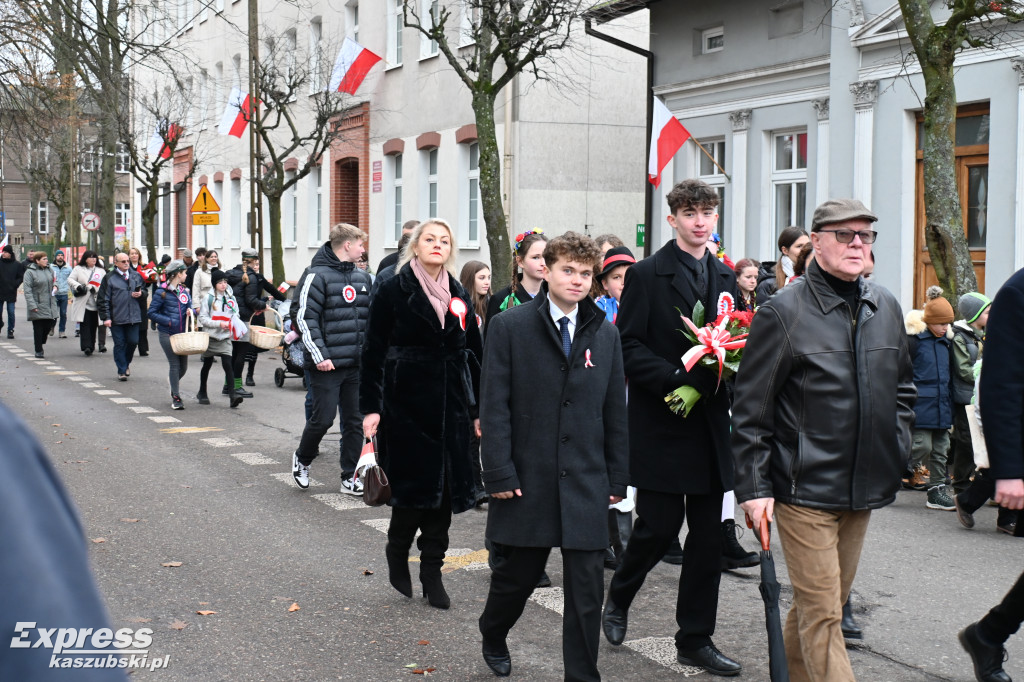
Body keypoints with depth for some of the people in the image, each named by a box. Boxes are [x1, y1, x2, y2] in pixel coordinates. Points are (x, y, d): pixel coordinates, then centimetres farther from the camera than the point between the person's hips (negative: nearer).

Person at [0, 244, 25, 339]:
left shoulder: (17, 265, -2)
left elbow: (21, 277, 4)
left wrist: (14, 285, -8)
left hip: (11, 293, -1)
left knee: (11, 313, 0)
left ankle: (10, 330, 9)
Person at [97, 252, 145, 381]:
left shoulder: (136, 276, 9)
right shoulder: (109, 278, -3)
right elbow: (102, 299, -4)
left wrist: (140, 294, -1)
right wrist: (106, 317, -10)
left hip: (133, 317, 3)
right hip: (116, 318, -3)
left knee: (133, 341, 2)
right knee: (119, 344, 1)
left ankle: (126, 362, 30)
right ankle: (122, 371, 9)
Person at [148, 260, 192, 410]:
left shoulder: (184, 291, 12)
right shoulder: (162, 292, -6)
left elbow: (190, 306, 19)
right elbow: (151, 313, -6)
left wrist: (190, 311, -6)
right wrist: (168, 321, -14)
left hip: (182, 334, 6)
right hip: (167, 334, -5)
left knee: (183, 366, 8)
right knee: (174, 364, -6)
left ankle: (173, 384, 38)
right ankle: (176, 398, 4)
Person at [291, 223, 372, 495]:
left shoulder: (362, 277, 13)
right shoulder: (317, 276, -9)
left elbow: (371, 317, 21)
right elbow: (305, 318, -12)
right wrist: (319, 355, -17)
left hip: (357, 364, 6)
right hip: (327, 365, -6)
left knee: (355, 421, 6)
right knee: (323, 419, -2)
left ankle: (350, 478, 15)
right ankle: (302, 459, 25)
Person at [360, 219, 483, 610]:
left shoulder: (459, 296, 12)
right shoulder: (394, 292, -2)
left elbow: (474, 354, 15)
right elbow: (373, 353, -4)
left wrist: (479, 408, 11)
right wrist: (371, 407, -11)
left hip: (450, 408, 5)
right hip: (407, 405, -4)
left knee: (445, 488, 4)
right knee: (413, 484, -3)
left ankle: (431, 573, 14)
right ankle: (397, 553, 24)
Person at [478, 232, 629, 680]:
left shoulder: (605, 334, 7)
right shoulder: (510, 328, -3)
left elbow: (615, 411, 10)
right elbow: (494, 406, -5)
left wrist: (617, 476, 7)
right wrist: (499, 473, -11)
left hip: (586, 483, 2)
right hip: (528, 479, -2)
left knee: (587, 589, 2)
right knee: (519, 573, 12)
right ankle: (493, 639, 40)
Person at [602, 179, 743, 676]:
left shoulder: (725, 278, 13)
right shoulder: (646, 275, -4)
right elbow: (629, 346, -9)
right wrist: (677, 380, -20)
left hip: (711, 425, 5)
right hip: (661, 425, -5)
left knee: (707, 536, 7)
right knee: (659, 526, -3)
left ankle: (695, 640, 17)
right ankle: (618, 598, 26)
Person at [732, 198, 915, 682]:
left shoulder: (886, 307, 8)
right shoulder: (783, 311, -10)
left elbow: (903, 384, 23)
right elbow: (750, 409, -9)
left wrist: (897, 445, 12)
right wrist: (753, 487, -11)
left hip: (865, 489, 6)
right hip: (804, 491, -6)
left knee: (827, 602, 17)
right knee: (822, 612, -5)